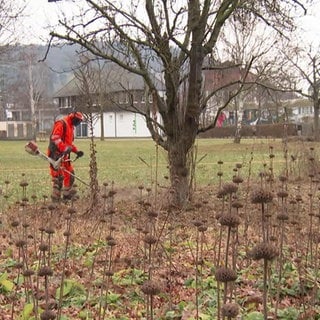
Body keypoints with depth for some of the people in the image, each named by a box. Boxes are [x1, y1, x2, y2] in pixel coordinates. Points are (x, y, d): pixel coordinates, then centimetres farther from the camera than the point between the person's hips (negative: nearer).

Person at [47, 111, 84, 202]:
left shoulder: (70, 127, 21)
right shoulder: (61, 124, -11)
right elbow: (55, 138, -23)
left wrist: (76, 151, 15)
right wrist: (64, 148, -32)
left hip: (64, 155, 10)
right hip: (56, 154, -10)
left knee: (70, 174, 14)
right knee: (58, 176, -11)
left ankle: (67, 195, 25)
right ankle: (56, 198, -6)